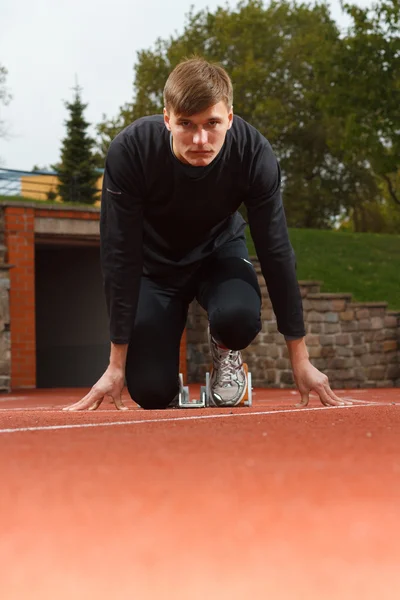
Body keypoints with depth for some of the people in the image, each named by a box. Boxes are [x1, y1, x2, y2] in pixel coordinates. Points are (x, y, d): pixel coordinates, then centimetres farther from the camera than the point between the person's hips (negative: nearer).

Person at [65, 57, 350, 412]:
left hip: (218, 250, 1)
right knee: (151, 392, -14)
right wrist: (117, 365, -24)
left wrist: (300, 359, -17)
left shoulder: (255, 155, -29)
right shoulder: (130, 151, -33)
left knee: (238, 317, -34)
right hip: (155, 261, 0)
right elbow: (120, 256, -26)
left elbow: (275, 251, -20)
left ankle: (225, 351, 3)